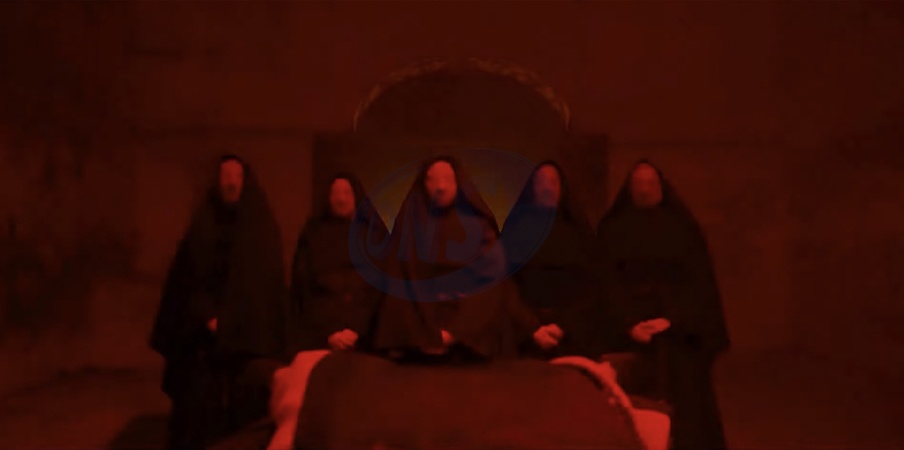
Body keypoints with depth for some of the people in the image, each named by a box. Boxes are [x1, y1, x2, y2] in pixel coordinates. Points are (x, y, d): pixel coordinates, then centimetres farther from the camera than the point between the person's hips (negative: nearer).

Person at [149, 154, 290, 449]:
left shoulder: (263, 229, 5)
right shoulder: (202, 226, 10)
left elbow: (271, 285, -1)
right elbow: (185, 277, 5)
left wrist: (229, 321, -9)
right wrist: (207, 316, -10)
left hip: (249, 339, -1)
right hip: (203, 341, 1)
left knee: (244, 411, -6)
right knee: (199, 411, -4)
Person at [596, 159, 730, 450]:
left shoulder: (684, 227, 8)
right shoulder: (612, 230, 7)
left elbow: (700, 280, 0)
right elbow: (608, 282, -2)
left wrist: (673, 319, -14)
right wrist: (629, 323, -16)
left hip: (681, 333, 1)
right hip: (630, 334, 0)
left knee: (685, 405, -2)